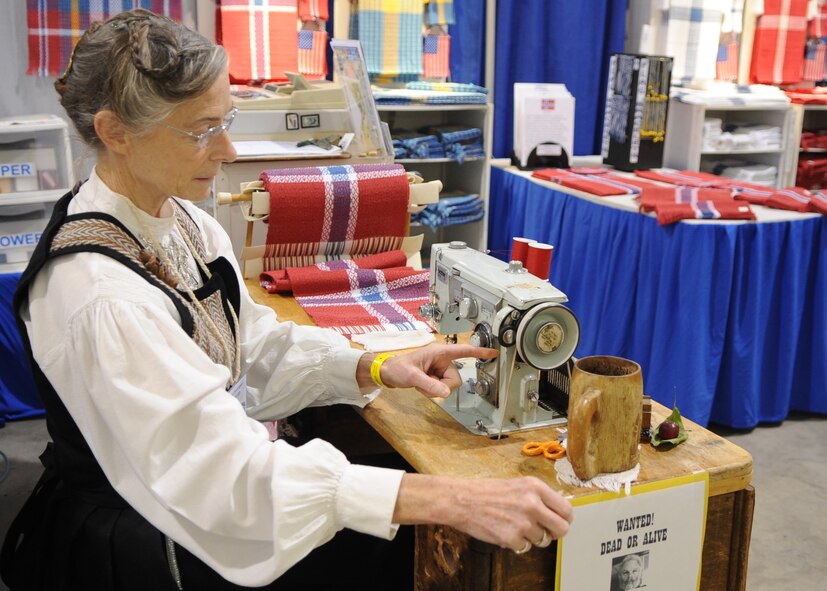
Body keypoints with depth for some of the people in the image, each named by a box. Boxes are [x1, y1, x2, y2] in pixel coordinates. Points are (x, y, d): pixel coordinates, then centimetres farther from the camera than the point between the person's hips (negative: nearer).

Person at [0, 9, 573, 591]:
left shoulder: (181, 218, -2)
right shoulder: (99, 296, -30)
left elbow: (256, 344, 4)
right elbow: (230, 473, -35)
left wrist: (376, 367, -13)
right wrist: (453, 500, -39)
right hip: (137, 541, -7)